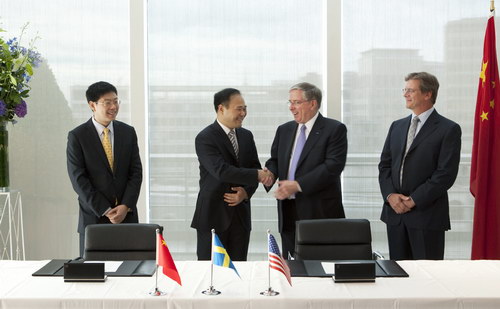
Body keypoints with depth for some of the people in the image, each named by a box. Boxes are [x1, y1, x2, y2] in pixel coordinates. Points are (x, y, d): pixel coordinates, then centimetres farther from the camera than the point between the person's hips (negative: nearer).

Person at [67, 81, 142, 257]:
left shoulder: (128, 132, 8)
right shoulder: (77, 136, -3)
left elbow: (136, 172, 5)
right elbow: (78, 178, -7)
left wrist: (126, 206, -9)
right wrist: (105, 211, -12)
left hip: (127, 215, 3)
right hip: (93, 217, -2)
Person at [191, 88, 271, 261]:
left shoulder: (246, 136, 11)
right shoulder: (205, 138, -10)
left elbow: (255, 168, 12)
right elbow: (222, 171, -22)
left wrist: (246, 192, -7)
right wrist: (257, 175, -19)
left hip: (240, 214, 6)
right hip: (213, 215, -5)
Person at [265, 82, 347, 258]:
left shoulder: (335, 129, -5)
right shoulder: (284, 130, 15)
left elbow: (333, 166, -15)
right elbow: (274, 160, 19)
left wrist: (298, 185, -20)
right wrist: (270, 173, -6)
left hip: (320, 212, -5)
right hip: (288, 212, 5)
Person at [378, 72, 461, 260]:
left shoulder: (449, 129, -5)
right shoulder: (397, 126, 14)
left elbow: (446, 174, -12)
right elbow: (384, 165, 13)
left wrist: (414, 200, -13)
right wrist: (390, 195, -4)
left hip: (427, 214, -5)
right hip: (395, 213, 5)